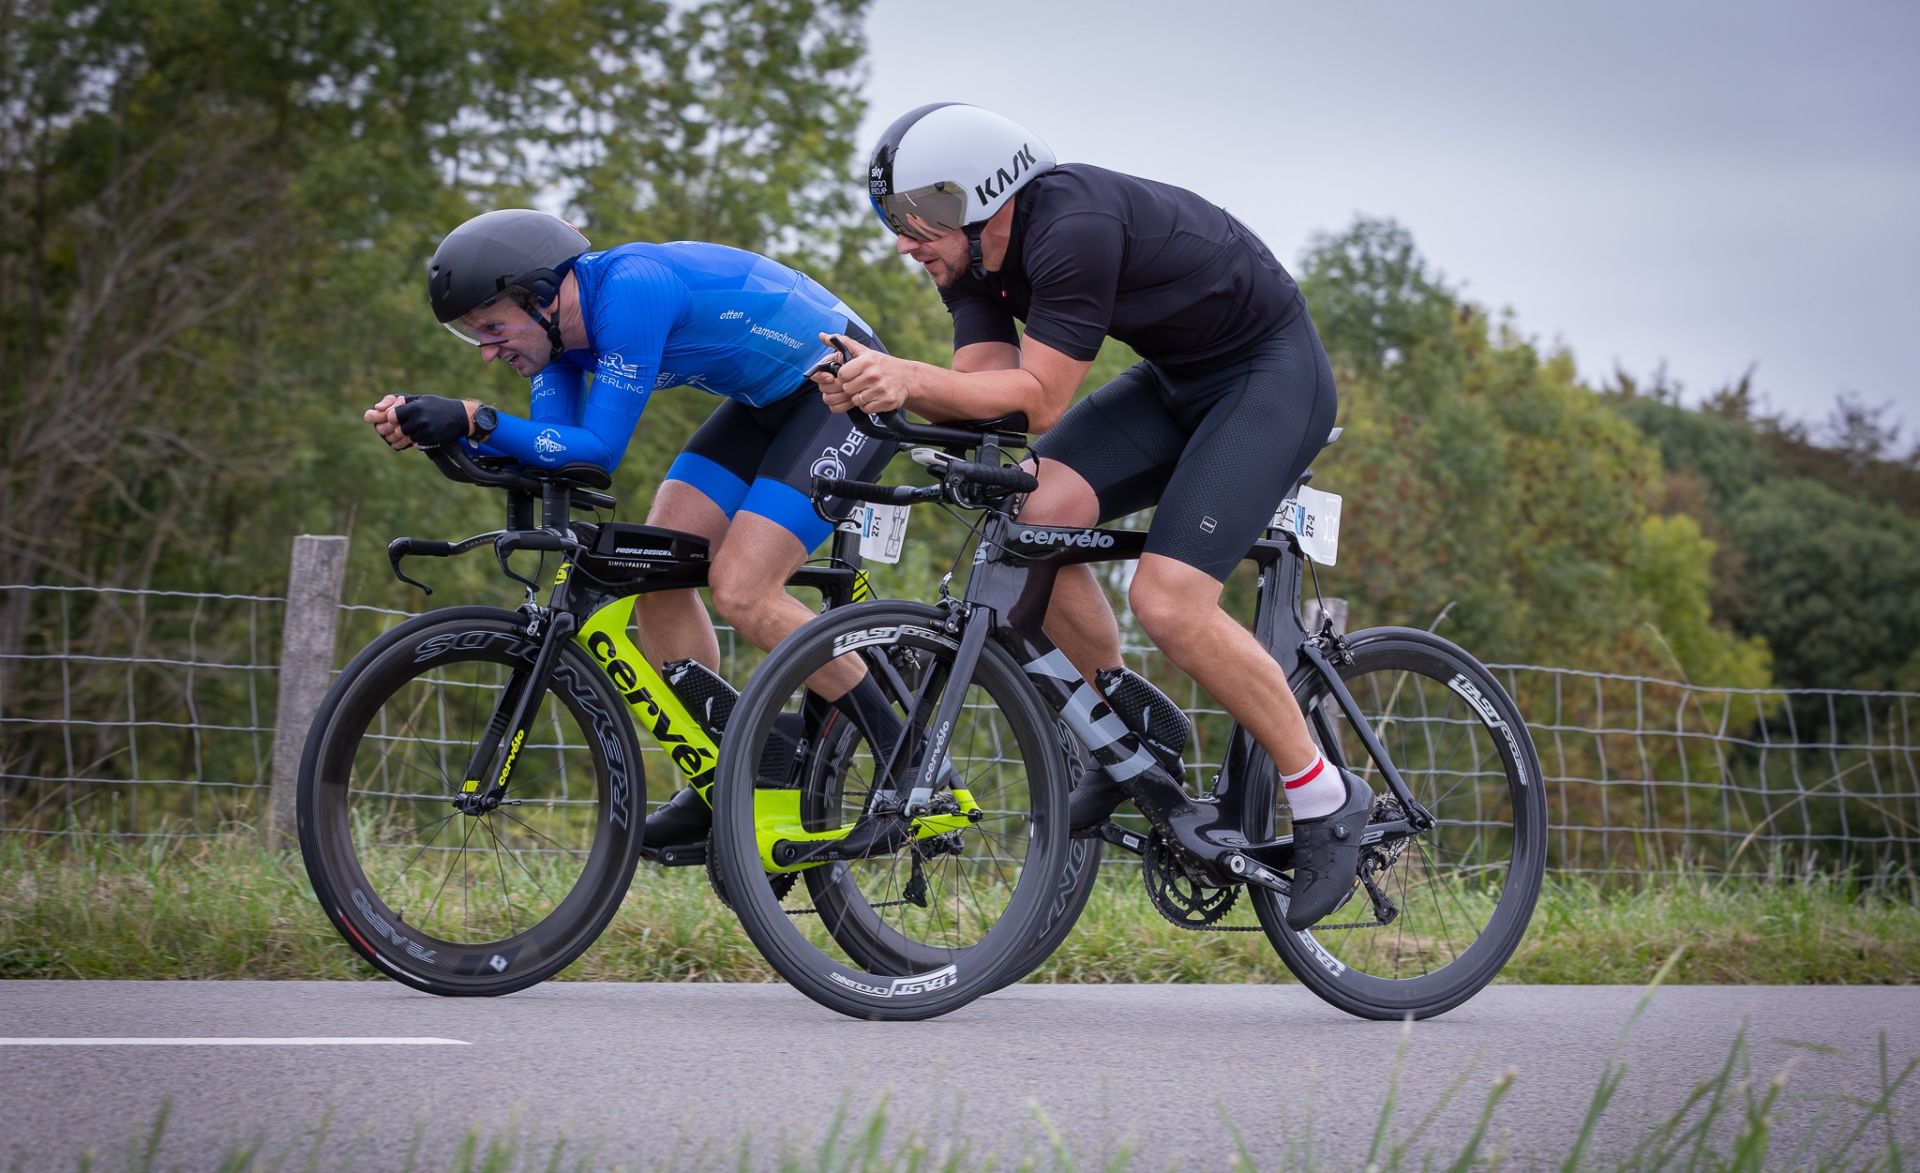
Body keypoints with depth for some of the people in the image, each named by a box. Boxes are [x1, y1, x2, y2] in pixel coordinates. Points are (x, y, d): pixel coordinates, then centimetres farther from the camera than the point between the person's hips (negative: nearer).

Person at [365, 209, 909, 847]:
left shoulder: (629, 288, -29)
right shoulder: (560, 324, -2)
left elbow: (599, 449, -30)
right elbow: (549, 452, -9)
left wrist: (475, 420, -34)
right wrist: (433, 429, -22)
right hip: (771, 402, 9)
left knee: (741, 590, -19)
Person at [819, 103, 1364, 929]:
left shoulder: (1072, 227, -31)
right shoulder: (972, 254, -4)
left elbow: (1040, 399, -31)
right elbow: (981, 391, -12)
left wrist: (912, 377, -41)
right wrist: (885, 387, -30)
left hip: (1273, 375, -8)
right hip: (1176, 379, 8)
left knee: (1167, 598, -21)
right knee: (1035, 515, -13)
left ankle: (1326, 802, -4)